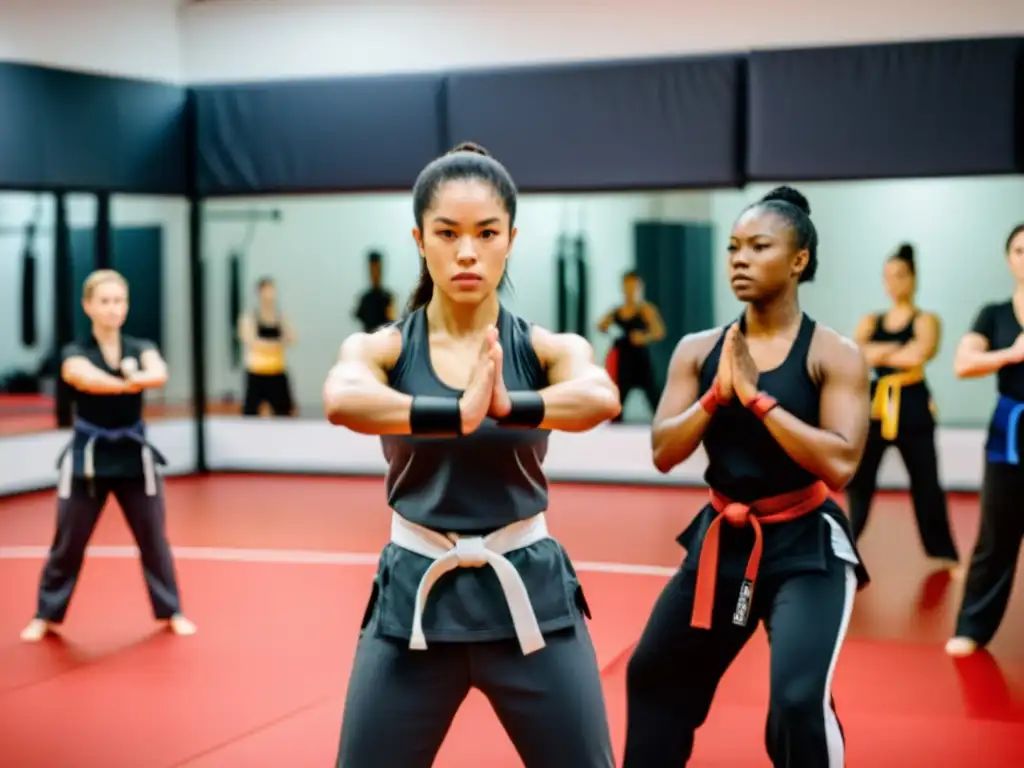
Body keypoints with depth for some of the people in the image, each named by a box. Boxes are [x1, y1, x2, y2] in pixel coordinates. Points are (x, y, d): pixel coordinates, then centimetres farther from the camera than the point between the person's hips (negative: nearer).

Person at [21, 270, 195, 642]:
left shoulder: (142, 349, 2)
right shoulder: (75, 354, -5)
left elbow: (159, 373, -21)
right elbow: (89, 378, -29)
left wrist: (138, 377, -44)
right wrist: (129, 382, -45)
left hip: (133, 454, 2)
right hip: (88, 455, -2)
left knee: (153, 539, 7)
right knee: (68, 542, 4)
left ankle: (171, 612, 20)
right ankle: (46, 616, 20)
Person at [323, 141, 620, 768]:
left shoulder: (548, 349, -2)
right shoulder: (380, 350, -3)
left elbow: (600, 398, -25)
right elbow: (343, 401, -27)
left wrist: (509, 407, -41)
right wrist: (460, 414, -41)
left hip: (529, 594, 0)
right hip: (415, 598, 0)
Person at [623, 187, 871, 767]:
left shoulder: (834, 354, -11)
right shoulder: (698, 350, 1)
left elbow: (839, 465, -22)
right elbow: (663, 453, -3)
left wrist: (757, 397, -20)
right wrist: (718, 394, -16)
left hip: (805, 545, -5)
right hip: (722, 539, 6)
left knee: (800, 701, -23)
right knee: (654, 676, 19)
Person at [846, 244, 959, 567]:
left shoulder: (926, 321, 0)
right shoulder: (871, 321, 11)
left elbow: (919, 354, -19)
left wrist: (876, 354, -7)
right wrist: (895, 350, -17)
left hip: (912, 408, -3)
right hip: (874, 407, 3)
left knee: (926, 484, 4)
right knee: (858, 479, 1)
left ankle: (944, 553, 17)